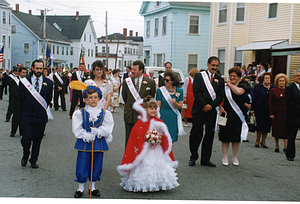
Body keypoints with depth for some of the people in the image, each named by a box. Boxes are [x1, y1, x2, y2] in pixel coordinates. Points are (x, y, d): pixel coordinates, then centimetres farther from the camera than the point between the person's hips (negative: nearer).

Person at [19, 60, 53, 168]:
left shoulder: (48, 83, 3)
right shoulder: (24, 81, 0)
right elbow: (21, 98, 6)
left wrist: (42, 108, 10)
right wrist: (26, 109, 8)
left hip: (41, 116, 1)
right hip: (27, 115, -1)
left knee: (37, 139, 7)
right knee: (27, 137, -9)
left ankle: (33, 160, 24)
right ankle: (25, 155, 21)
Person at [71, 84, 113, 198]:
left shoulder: (105, 113, 3)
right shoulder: (79, 113, -1)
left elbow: (107, 129, -5)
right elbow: (77, 130, -7)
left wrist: (97, 131, -22)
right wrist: (87, 136, -21)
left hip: (99, 143, 2)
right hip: (84, 143, -1)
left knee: (96, 166, 11)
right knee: (82, 166, 4)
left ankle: (93, 187, 30)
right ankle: (80, 188, 23)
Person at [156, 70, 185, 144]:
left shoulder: (179, 91, 3)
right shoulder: (160, 90, -2)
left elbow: (180, 106, 6)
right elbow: (158, 106, -2)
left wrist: (175, 103, -16)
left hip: (173, 118, 2)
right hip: (163, 117, -2)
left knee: (171, 140, 6)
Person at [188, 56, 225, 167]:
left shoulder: (220, 80, 12)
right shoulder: (199, 76, 3)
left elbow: (221, 96, 5)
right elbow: (196, 92, -7)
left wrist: (211, 106, -10)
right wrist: (204, 105, -15)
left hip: (212, 111, 3)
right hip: (199, 110, -3)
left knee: (209, 135, 7)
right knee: (196, 133, -3)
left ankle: (205, 159, 17)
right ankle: (193, 156, 15)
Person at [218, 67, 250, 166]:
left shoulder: (243, 84, 2)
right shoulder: (225, 86, 6)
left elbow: (239, 92, -19)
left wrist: (230, 84, -5)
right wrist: (220, 107, -12)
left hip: (238, 115, 0)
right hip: (226, 114, 0)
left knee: (236, 137, 6)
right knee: (225, 136, 2)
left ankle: (235, 157, 20)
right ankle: (225, 157, 13)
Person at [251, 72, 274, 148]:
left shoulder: (273, 88, 9)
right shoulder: (258, 87, 2)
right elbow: (254, 98, 0)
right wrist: (253, 109, -6)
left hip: (269, 110, 3)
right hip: (260, 109, -3)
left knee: (267, 125, 4)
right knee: (260, 124, -1)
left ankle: (263, 141, 16)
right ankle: (257, 140, 11)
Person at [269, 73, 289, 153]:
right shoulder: (273, 91, 5)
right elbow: (270, 103, 4)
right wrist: (271, 113, -3)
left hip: (286, 113, -1)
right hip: (276, 113, 1)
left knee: (286, 129, -6)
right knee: (276, 129, 7)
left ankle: (285, 146, -7)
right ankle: (276, 145, 19)